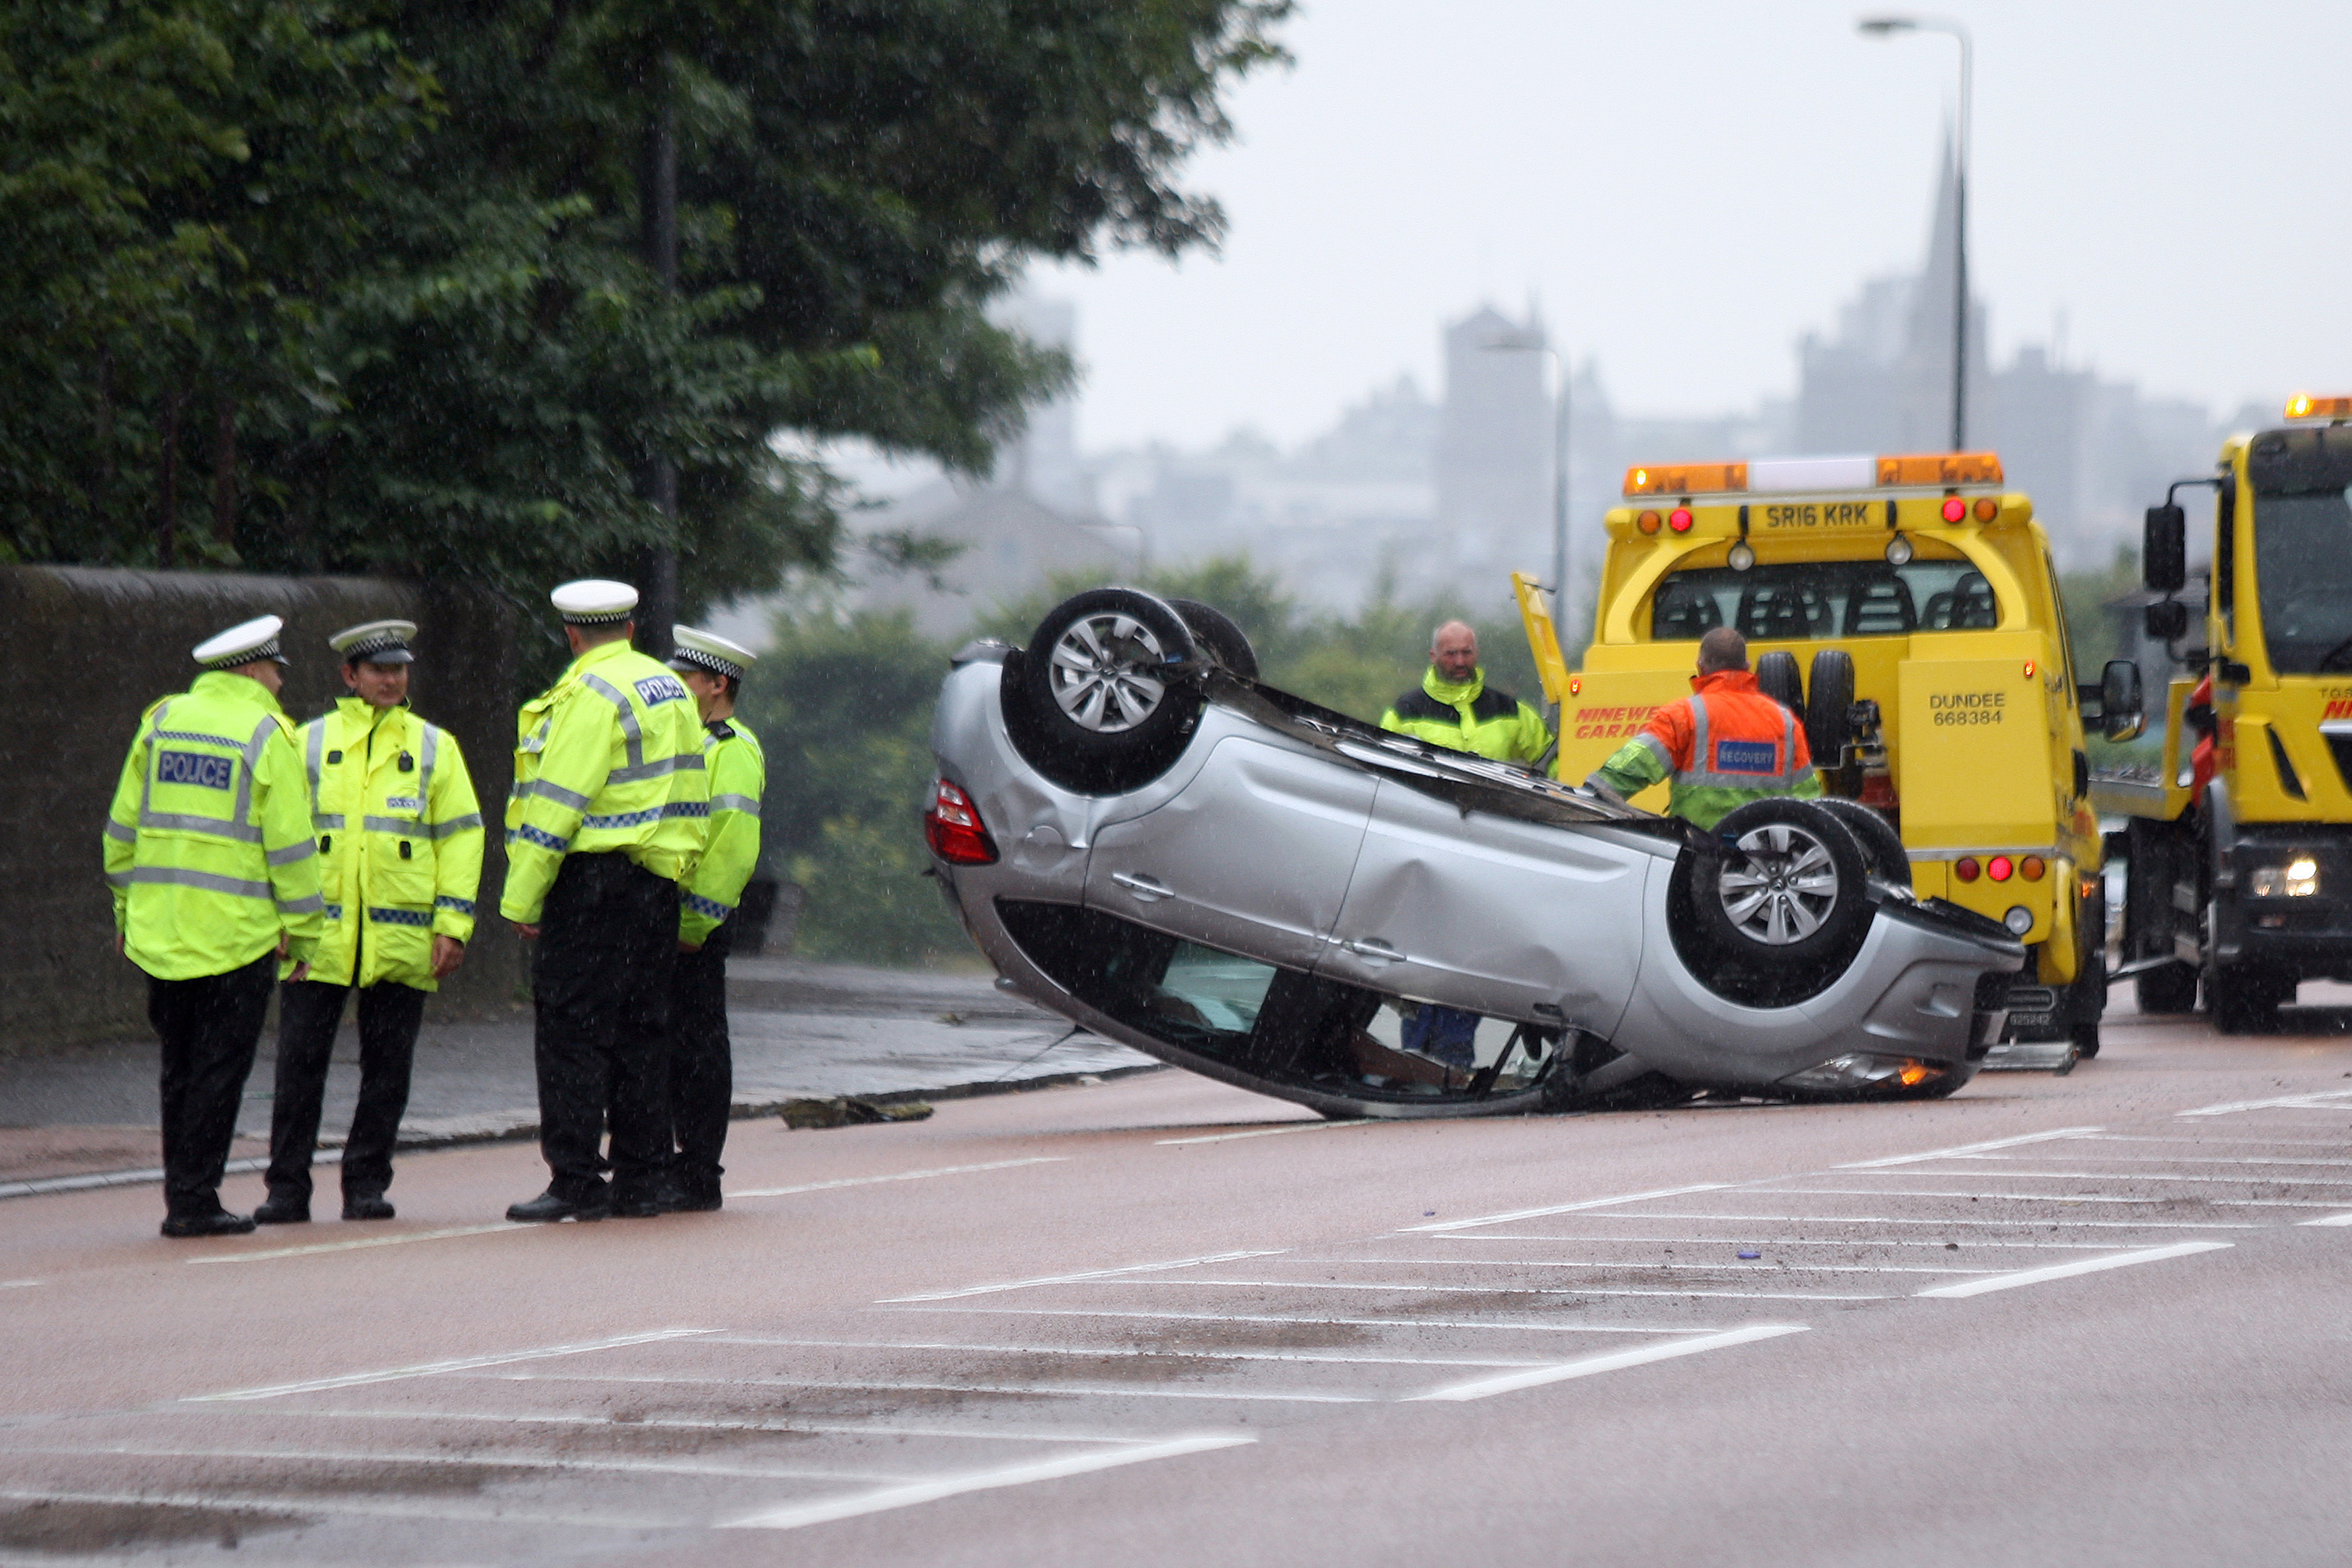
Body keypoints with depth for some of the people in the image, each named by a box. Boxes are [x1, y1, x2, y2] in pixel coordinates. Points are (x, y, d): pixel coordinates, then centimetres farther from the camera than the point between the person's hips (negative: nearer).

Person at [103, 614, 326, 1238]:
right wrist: (303, 930, -1)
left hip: (160, 928, 5)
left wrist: (126, 907, 19)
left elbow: (123, 827, 11)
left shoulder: (161, 721, 9)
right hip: (237, 930, -5)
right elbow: (289, 844, -8)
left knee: (179, 1065, 14)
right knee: (219, 1067, 0)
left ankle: (183, 1193, 16)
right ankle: (194, 1201, -1)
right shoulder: (267, 735, -6)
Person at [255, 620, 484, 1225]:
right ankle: (288, 1190, 4)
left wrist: (453, 924, -1)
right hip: (318, 936, -1)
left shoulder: (434, 747, 11)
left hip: (401, 941, 1)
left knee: (386, 1068, 4)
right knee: (299, 1063, -3)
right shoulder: (309, 743, 10)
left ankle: (366, 1185, 13)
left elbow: (461, 835, 8)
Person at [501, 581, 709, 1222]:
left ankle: (576, 1181, -9)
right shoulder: (671, 690, 15)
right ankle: (640, 1183, 13)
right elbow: (690, 801, 17)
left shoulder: (591, 694, -11)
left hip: (594, 878, -8)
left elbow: (557, 802, -15)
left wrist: (521, 896, -13)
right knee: (640, 1033, 11)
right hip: (657, 881, 8)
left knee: (571, 1031, -6)